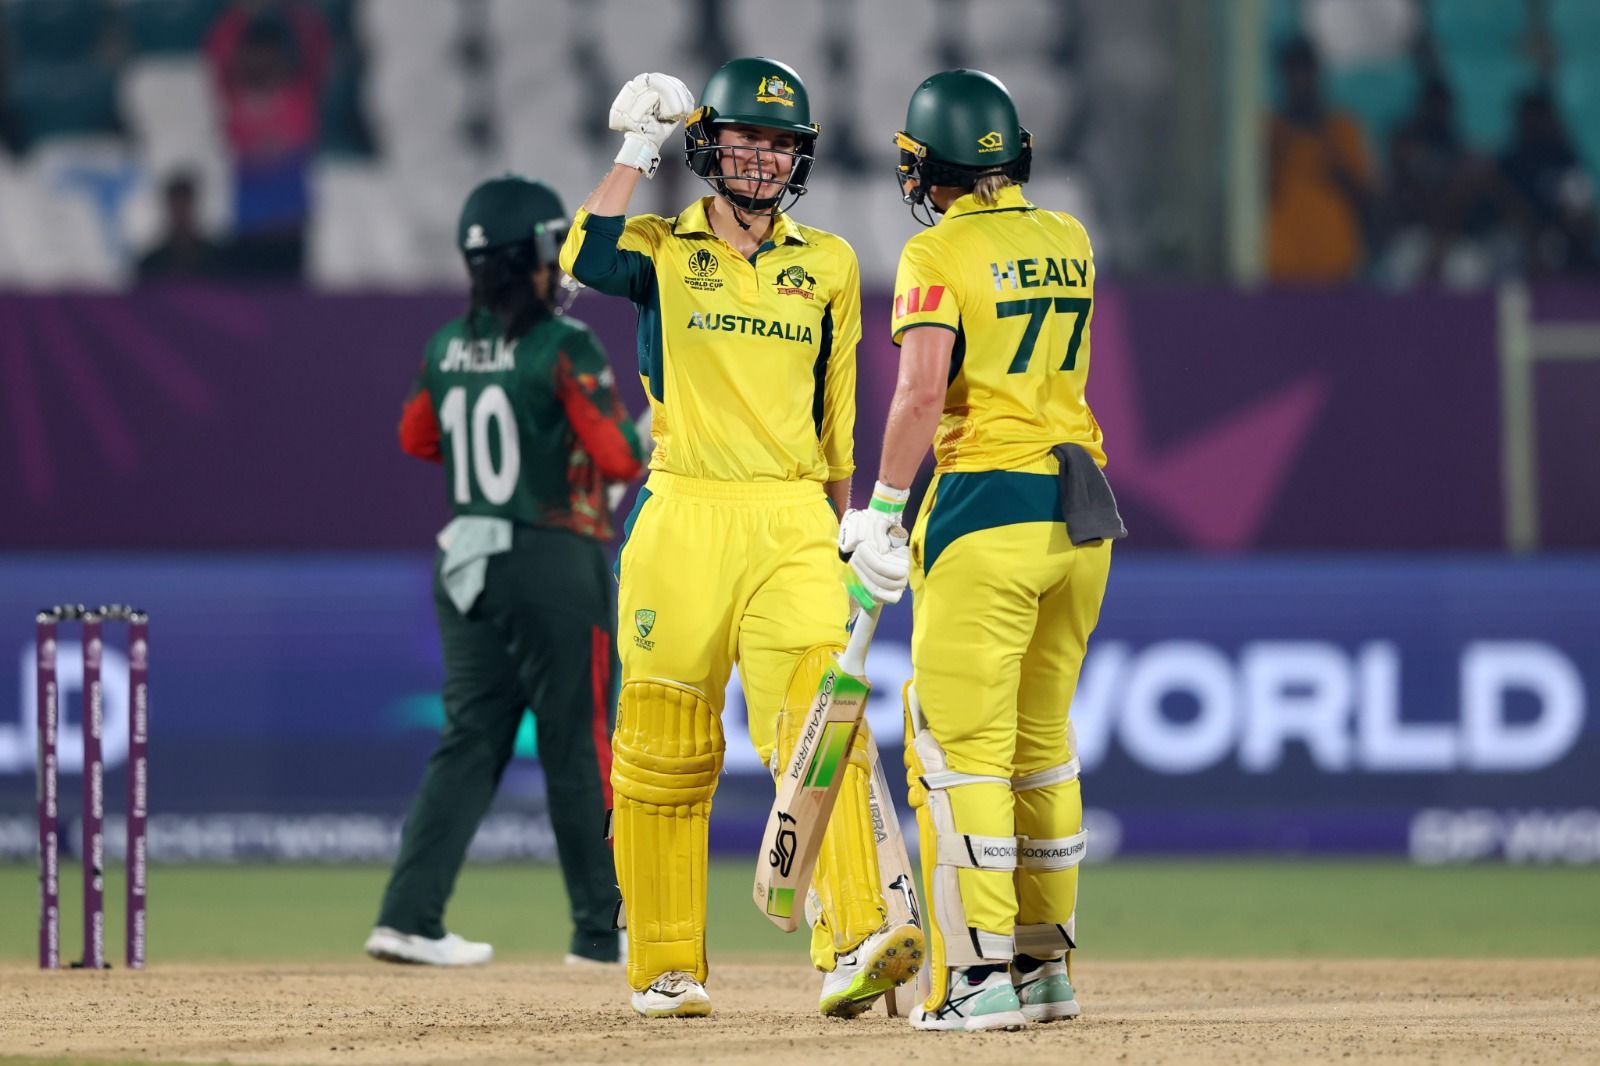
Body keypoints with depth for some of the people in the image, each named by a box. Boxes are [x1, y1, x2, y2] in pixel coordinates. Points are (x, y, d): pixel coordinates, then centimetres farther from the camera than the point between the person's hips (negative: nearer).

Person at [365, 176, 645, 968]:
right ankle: (601, 929, 11)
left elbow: (416, 438, 20)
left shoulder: (448, 348, 6)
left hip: (466, 566, 6)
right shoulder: (563, 348, -14)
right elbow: (618, 457, -16)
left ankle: (409, 917, -3)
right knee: (578, 747, 4)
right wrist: (653, 431, 4)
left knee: (470, 739, 8)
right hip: (555, 565, -6)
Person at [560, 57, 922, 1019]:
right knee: (665, 749, 2)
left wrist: (842, 527, 17)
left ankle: (852, 949, -25)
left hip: (792, 522, 1)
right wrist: (637, 150, -9)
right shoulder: (662, 250, 5)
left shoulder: (829, 265, 13)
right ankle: (665, 968, 12)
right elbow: (589, 261, -18)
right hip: (682, 516, -1)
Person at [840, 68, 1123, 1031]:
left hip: (985, 511, -7)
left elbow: (923, 392, -18)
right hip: (1083, 512, 7)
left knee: (960, 745, -5)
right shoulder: (1069, 241, 11)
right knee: (1042, 742, 15)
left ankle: (981, 971, -11)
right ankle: (1045, 964, 19)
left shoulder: (939, 254, -7)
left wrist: (884, 511, -13)